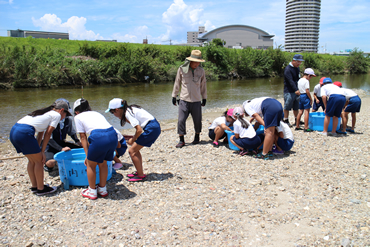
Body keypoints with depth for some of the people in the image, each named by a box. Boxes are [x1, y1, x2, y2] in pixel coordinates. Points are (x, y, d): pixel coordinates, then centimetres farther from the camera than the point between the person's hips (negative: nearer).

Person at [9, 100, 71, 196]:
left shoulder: (46, 112, 29)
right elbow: (47, 134, 1)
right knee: (39, 161, 6)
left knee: (32, 160, 20)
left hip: (13, 131, 9)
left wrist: (37, 150, 21)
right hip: (24, 133, -9)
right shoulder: (57, 115, 5)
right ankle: (41, 189, 16)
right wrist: (42, 151, 5)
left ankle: (34, 186, 31)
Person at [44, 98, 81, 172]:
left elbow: (72, 133, 12)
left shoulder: (68, 119, -5)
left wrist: (77, 142, -6)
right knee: (51, 163, -34)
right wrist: (61, 149, -34)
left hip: (61, 143, 6)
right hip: (50, 146, -6)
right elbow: (49, 139, -25)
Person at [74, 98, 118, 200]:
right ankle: (102, 189, 38)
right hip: (113, 135, 6)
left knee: (91, 165, 17)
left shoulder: (78, 117, 19)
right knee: (103, 164, 26)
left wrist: (88, 155, 18)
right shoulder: (96, 113, 35)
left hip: (99, 138, -6)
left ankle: (92, 191, 29)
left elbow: (83, 137, 15)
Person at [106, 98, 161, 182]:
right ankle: (139, 172, 26)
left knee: (132, 151, -3)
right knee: (135, 150, 17)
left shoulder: (127, 113, -14)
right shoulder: (130, 109, 14)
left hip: (151, 129, -10)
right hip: (155, 127, 10)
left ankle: (140, 175, 6)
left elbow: (139, 130, -19)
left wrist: (132, 140, -2)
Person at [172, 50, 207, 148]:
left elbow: (203, 85, 14)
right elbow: (177, 83, 8)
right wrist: (174, 96, 9)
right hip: (184, 100, -1)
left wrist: (204, 98, 17)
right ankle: (181, 140, 6)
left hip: (196, 101, 1)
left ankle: (197, 137, 33)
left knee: (197, 120, 11)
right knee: (181, 120, -6)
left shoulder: (201, 71, 2)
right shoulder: (182, 69, -2)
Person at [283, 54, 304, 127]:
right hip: (289, 91, -8)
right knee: (287, 107, -1)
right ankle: (286, 121, 9)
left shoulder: (297, 68, 12)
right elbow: (290, 81, -25)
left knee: (296, 107, 14)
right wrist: (296, 90, -35)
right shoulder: (288, 69, -15)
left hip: (296, 91, 8)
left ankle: (297, 120, 24)